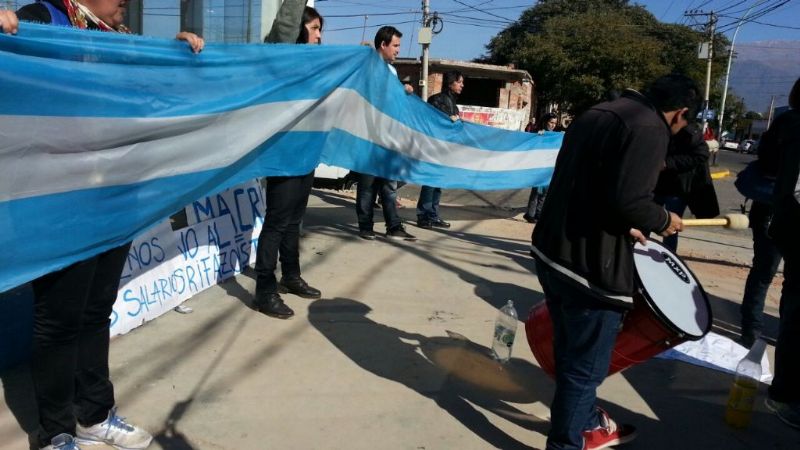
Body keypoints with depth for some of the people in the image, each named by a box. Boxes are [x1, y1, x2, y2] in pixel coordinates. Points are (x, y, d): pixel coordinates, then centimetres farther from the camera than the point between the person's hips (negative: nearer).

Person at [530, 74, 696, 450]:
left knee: (570, 352, 24)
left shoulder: (598, 113, 16)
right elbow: (628, 200, -23)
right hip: (589, 266, -9)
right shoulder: (650, 127, -12)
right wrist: (662, 220, -3)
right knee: (583, 364, 9)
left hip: (551, 251, 9)